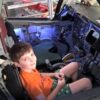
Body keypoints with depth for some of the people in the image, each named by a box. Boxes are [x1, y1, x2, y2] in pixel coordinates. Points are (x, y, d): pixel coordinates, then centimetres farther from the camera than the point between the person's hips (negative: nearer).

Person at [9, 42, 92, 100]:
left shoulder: (28, 69, -12)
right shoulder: (31, 82, -38)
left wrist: (53, 74, -2)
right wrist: (59, 87, -24)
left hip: (51, 82, 8)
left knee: (75, 65, 16)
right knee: (87, 81, -9)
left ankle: (75, 83, 40)